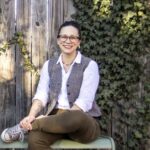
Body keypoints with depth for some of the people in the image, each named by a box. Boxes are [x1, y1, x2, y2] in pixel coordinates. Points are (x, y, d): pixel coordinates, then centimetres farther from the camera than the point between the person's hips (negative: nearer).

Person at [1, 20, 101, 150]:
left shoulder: (89, 65, -2)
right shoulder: (49, 65, 12)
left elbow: (84, 101, -13)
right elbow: (41, 94, -1)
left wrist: (64, 119, -25)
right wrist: (31, 116, -21)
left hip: (84, 123, -2)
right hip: (56, 118, 2)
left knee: (75, 118, -41)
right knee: (34, 139, -34)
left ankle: (24, 127, -23)